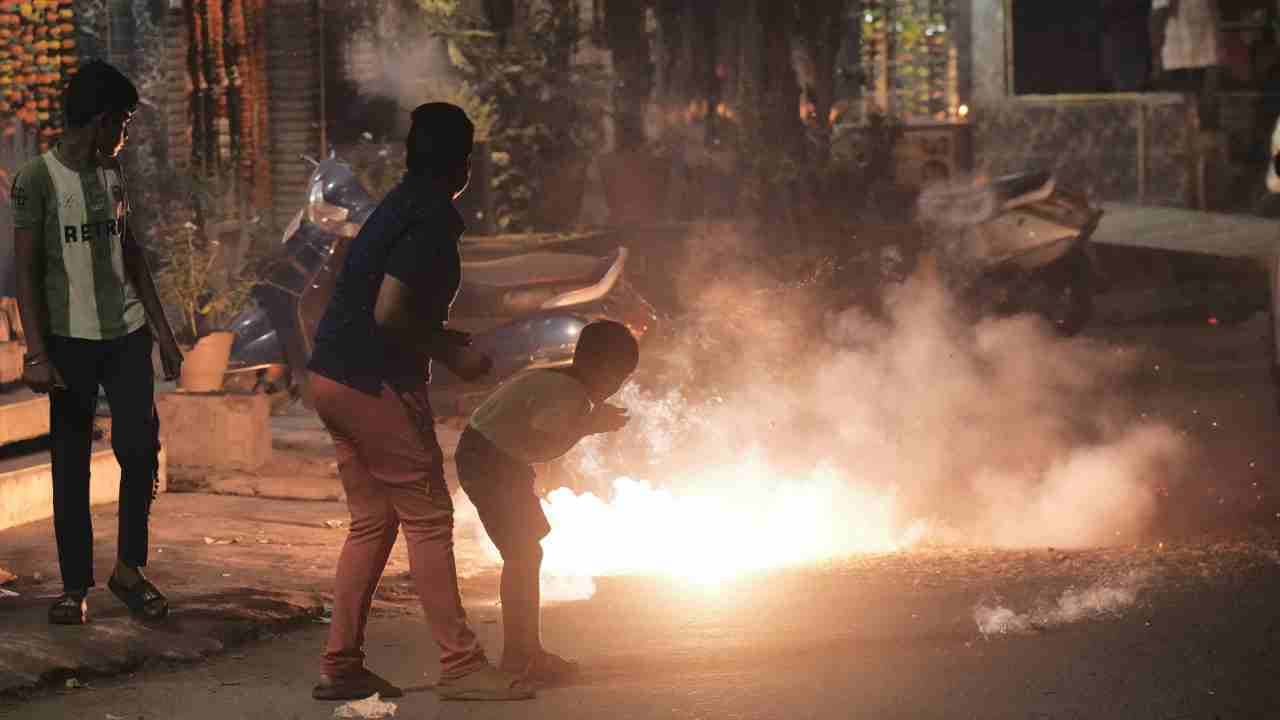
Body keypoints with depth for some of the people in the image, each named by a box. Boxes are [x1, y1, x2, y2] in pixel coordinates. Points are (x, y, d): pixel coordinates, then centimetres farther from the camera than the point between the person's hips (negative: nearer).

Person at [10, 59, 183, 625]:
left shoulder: (113, 175, 11)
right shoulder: (37, 180, -7)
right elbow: (25, 272, -9)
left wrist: (164, 334, 15)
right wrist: (36, 353, -17)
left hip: (127, 334, 4)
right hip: (70, 339, -4)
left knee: (140, 447, -5)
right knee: (71, 463, 2)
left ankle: (129, 568, 10)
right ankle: (75, 585, 10)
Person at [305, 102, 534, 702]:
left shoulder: (402, 206, 15)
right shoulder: (433, 220, -15)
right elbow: (389, 315, -23)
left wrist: (444, 340, 18)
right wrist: (449, 353, -10)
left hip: (334, 379, 9)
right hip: (375, 384, -9)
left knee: (372, 522, 13)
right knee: (428, 519, -2)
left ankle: (340, 667, 13)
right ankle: (460, 665, 1)